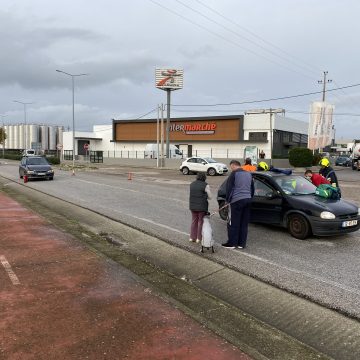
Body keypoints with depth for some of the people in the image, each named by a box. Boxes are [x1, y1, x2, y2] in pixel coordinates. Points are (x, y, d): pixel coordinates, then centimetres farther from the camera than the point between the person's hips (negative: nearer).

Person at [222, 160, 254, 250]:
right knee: (244, 224, 10)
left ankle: (232, 243, 4)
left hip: (237, 201, -7)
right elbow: (252, 189, 20)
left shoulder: (234, 173, -6)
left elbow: (229, 188, -8)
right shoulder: (248, 174, 15)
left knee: (233, 223, 0)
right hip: (247, 200, 7)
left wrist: (228, 200, 3)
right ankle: (242, 243, 14)